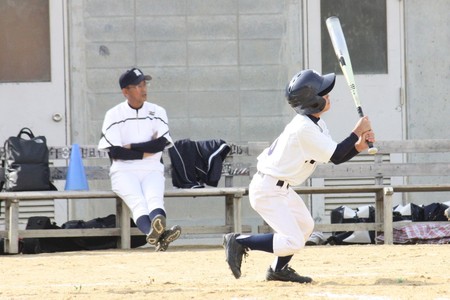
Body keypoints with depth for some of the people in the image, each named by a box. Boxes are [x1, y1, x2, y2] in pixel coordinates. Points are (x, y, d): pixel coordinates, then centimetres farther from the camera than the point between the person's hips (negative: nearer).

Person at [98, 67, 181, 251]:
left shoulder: (157, 112, 11)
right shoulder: (114, 115, 5)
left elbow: (161, 143, -4)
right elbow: (114, 152, -6)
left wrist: (130, 147, -8)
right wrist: (146, 152, -5)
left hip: (152, 170, 2)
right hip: (124, 172, -2)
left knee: (154, 198, -30)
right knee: (137, 201, -31)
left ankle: (156, 234, -60)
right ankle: (156, 235, -60)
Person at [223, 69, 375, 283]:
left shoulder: (316, 125, 7)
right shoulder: (304, 129, -25)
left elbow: (335, 158, 8)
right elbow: (335, 155, -22)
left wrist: (359, 146, -7)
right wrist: (356, 132, -14)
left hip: (282, 188, 11)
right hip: (267, 190, -11)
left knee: (305, 226, 22)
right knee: (293, 242, -15)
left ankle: (279, 270, 34)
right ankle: (239, 242, -5)